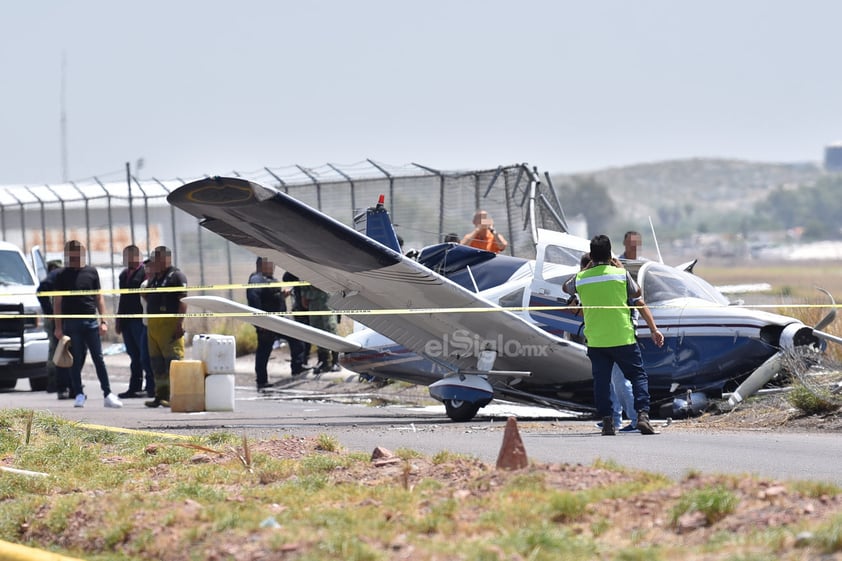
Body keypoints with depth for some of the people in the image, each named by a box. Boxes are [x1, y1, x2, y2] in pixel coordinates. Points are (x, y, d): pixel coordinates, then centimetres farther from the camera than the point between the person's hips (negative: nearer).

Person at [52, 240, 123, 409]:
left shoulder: (91, 272, 8)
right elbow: (57, 302, 5)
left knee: (99, 359, -1)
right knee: (76, 360, 2)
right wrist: (58, 327, 0)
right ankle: (79, 395, 7)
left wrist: (103, 321, 3)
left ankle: (108, 395, -2)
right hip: (71, 322, -1)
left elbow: (99, 297, 11)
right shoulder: (63, 275, 5)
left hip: (91, 320, 1)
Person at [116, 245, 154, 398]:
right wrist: (118, 319, 18)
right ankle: (134, 388, 11)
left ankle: (151, 387, -3)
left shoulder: (144, 272, -5)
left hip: (140, 319, -7)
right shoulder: (124, 275, 19)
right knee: (134, 356, 9)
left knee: (144, 356, -6)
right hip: (126, 320, 7)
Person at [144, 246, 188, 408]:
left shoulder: (176, 276, -5)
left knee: (172, 360, -10)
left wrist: (180, 324, -21)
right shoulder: (154, 279, 21)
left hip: (170, 323, -9)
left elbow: (183, 301, -14)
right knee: (157, 362, 9)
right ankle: (161, 396, 14)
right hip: (153, 326, 9)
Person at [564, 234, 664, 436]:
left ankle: (607, 421, 1)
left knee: (601, 380, 6)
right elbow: (638, 298, 2)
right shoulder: (621, 274, -4)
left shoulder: (581, 278, 1)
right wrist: (654, 329, 8)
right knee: (638, 375, 6)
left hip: (595, 341, 2)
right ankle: (643, 415, -8)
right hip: (623, 337, -2)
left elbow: (566, 288, 25)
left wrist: (587, 269, 24)